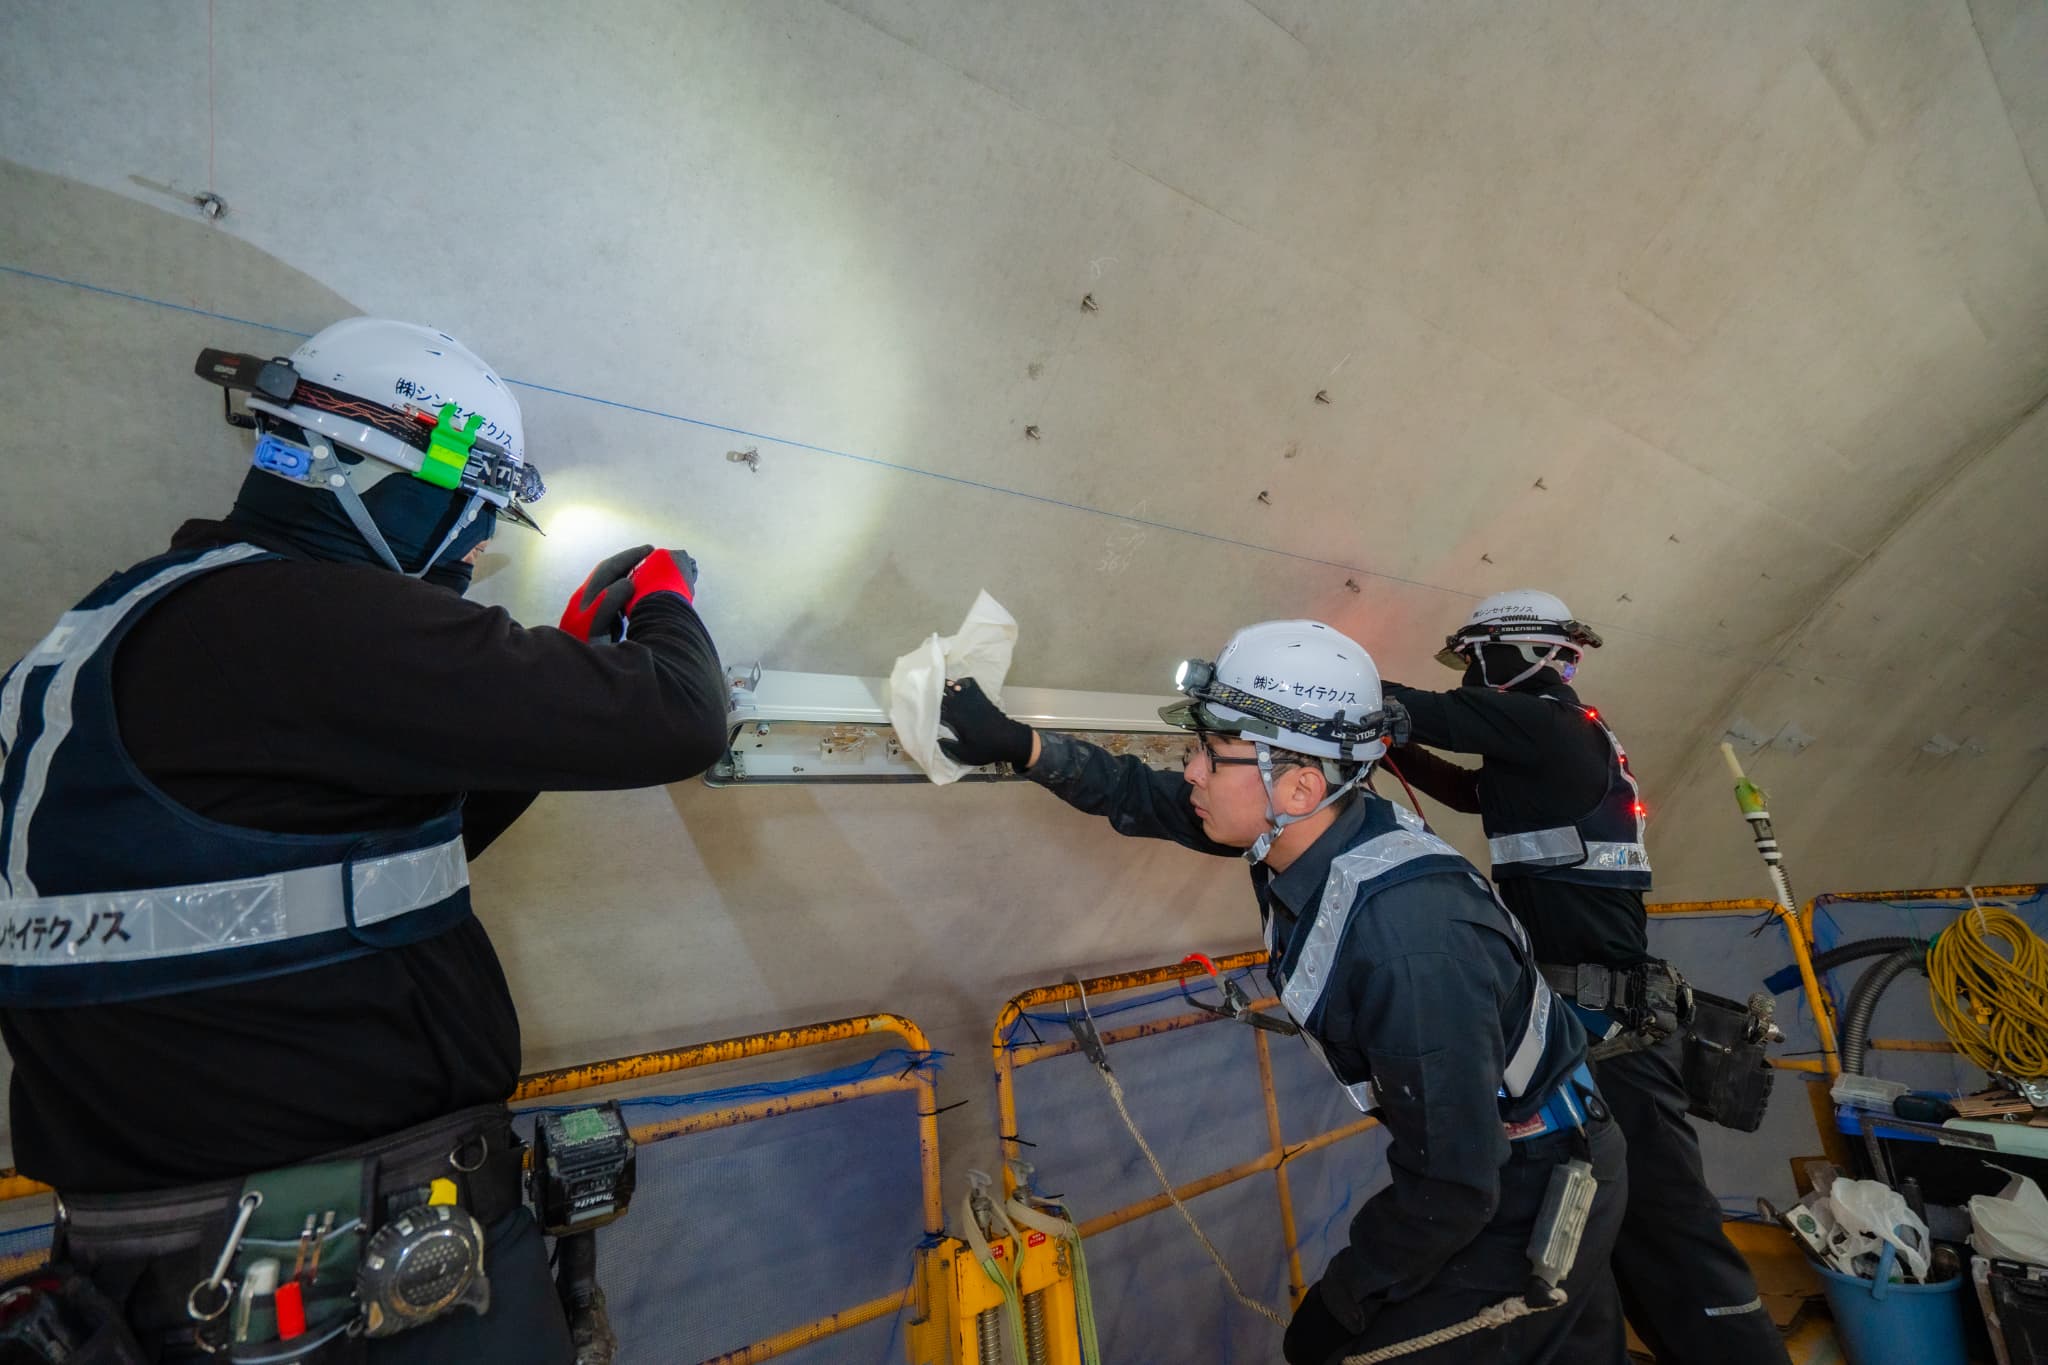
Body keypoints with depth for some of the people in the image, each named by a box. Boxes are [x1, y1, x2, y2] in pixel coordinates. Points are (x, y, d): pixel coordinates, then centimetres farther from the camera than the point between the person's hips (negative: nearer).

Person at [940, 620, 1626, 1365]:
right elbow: (1149, 799, -5)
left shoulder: (1410, 944, -38)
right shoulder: (1309, 832, -15)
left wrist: (1345, 1294, -12)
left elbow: (1452, 1188, -27)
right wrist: (1020, 745, -13)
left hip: (1523, 1207, -6)